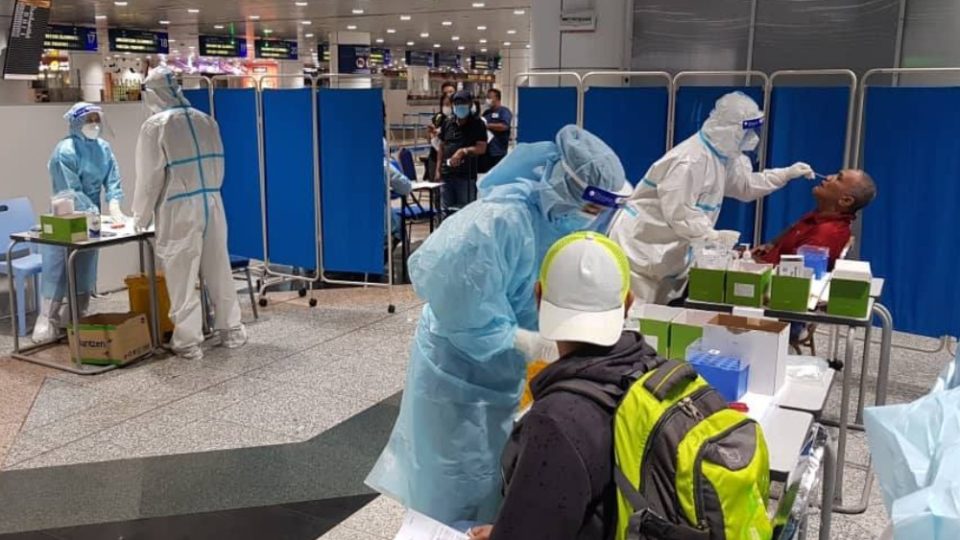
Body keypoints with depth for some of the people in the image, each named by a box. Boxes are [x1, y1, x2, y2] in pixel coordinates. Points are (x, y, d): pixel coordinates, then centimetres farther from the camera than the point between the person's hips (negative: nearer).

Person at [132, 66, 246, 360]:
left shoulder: (155, 126, -8)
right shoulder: (206, 121, 8)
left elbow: (149, 177, -7)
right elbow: (218, 166, 11)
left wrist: (140, 216, 5)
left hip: (178, 210, -5)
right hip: (212, 204, 5)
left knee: (182, 276, 2)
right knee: (219, 270, 12)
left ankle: (188, 341, 6)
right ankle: (231, 330, 21)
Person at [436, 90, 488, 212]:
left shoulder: (477, 124, -3)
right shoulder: (448, 123, 12)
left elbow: (482, 148, -10)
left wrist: (463, 151, -23)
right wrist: (438, 169, 11)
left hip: (466, 175, -5)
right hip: (447, 174, 5)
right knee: (448, 209, 11)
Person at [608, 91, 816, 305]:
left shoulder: (723, 156, 6)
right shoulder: (691, 161, -26)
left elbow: (746, 186, 21)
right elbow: (679, 214, -29)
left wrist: (788, 173, 14)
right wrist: (716, 238, -25)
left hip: (666, 251, 10)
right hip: (641, 243, -10)